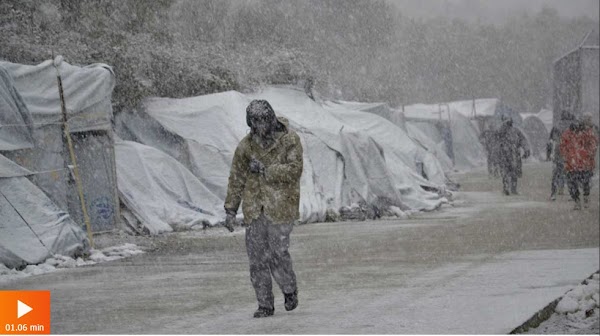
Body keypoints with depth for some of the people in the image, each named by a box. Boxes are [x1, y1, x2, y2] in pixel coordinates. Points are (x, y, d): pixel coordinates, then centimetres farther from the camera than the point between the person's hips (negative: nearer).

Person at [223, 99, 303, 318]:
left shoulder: (290, 140, -7)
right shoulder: (246, 146, 4)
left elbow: (294, 170, -17)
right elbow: (237, 179, 9)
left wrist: (265, 170, -21)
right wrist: (230, 210, 7)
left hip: (281, 207, -4)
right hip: (255, 209, 4)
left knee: (278, 253, -6)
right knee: (257, 257, 2)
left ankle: (289, 290, 22)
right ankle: (265, 305, 12)